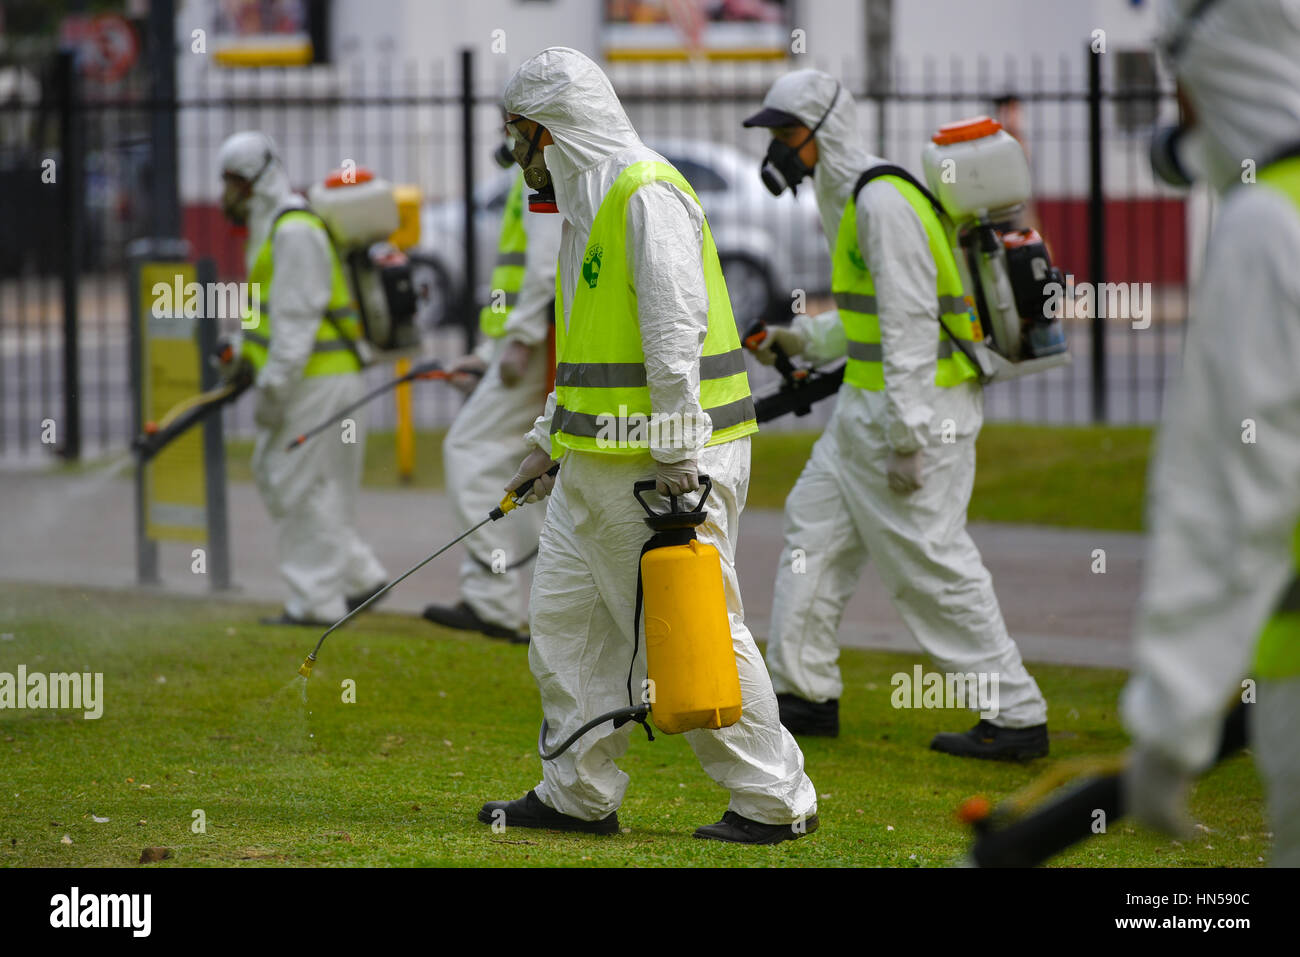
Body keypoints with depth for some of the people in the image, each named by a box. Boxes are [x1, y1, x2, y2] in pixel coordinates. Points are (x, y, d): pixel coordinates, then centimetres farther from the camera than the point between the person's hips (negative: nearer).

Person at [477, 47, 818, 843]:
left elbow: (675, 333, -21)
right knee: (564, 620, 12)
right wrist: (549, 441, 27)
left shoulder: (648, 195, -15)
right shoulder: (590, 203, 18)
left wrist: (677, 460, -23)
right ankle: (580, 794, 19)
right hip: (598, 465, 10)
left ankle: (775, 800, 1)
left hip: (664, 469, -10)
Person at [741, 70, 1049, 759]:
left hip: (917, 407, -11)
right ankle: (806, 694, 25)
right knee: (815, 528, 16)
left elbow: (910, 323, -22)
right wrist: (801, 339, 16)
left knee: (932, 563, -9)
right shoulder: (851, 200, 15)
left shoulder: (883, 201, -17)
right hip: (866, 408, 11)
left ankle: (1018, 718, -5)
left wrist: (906, 437, -24)